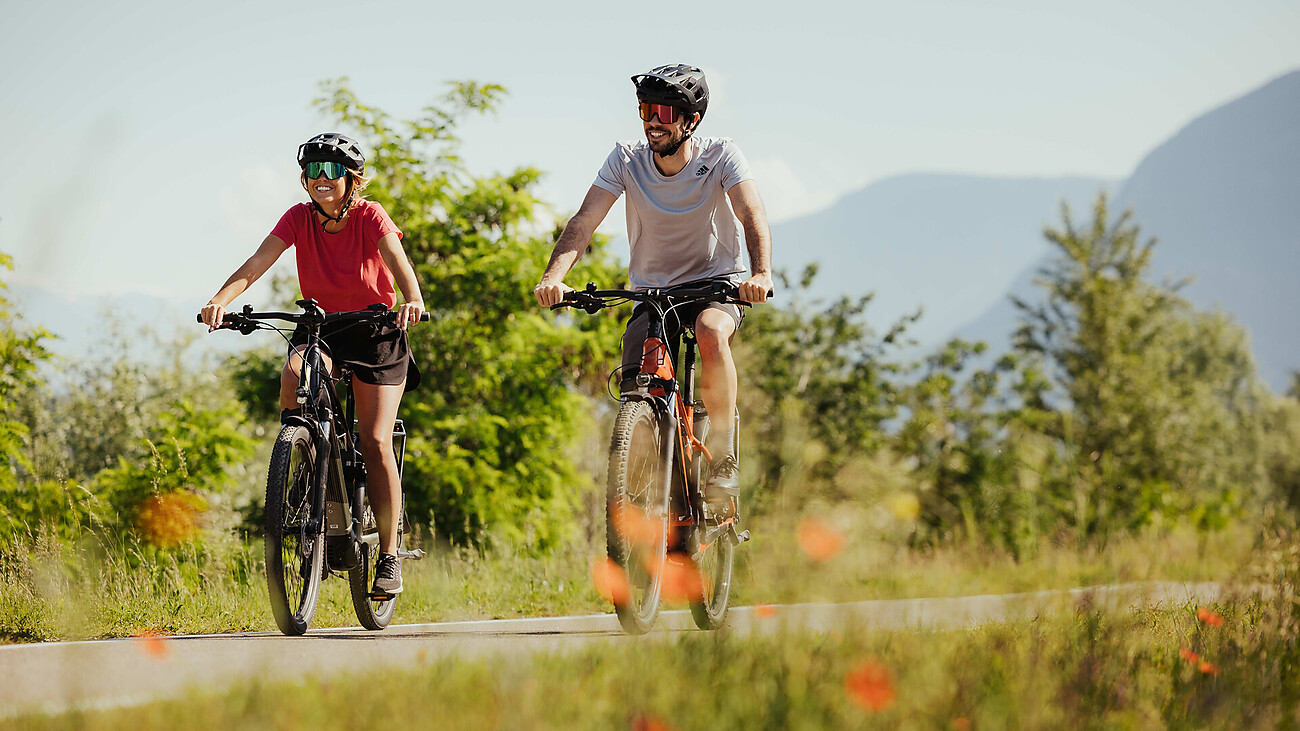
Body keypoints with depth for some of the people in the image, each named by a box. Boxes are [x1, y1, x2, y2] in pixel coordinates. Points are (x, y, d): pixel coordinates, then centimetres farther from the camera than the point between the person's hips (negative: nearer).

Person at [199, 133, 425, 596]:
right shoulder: (300, 218, -9)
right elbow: (257, 263, -22)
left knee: (375, 442, -12)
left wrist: (413, 300, -55)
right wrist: (220, 300, -40)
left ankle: (389, 556, -4)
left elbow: (397, 259, -33)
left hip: (375, 332, -2)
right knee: (295, 374, -34)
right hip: (319, 327, 2)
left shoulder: (370, 216, -16)